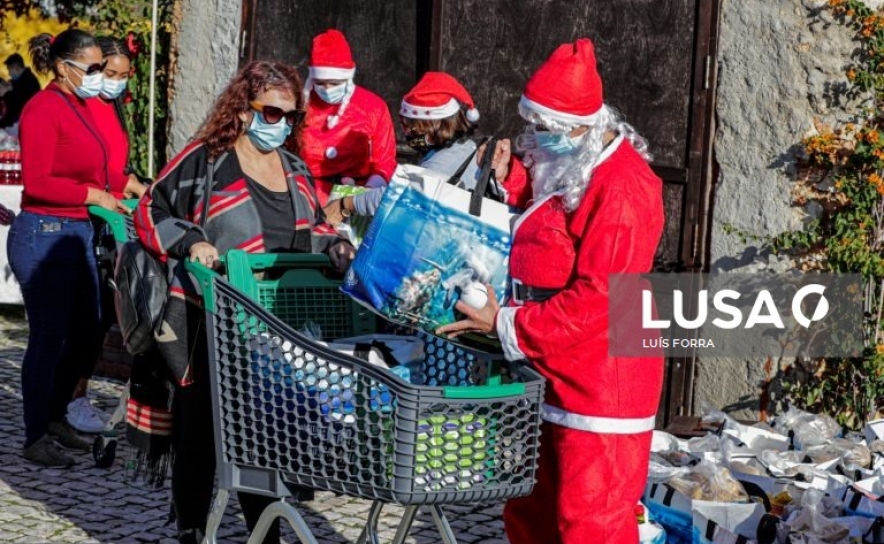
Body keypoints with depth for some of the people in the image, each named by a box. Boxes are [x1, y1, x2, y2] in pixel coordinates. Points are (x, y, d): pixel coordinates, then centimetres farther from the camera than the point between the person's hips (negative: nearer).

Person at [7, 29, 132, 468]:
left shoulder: (80, 106, 11)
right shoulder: (44, 109, -14)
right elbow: (36, 181, -20)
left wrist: (125, 184, 11)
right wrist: (94, 195, -18)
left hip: (77, 232, 9)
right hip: (44, 234, -9)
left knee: (87, 333, 16)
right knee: (48, 338, -2)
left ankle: (55, 416, 34)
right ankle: (36, 439, 11)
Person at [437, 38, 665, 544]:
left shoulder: (621, 187, -21)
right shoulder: (563, 164, 8)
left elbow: (598, 299, -24)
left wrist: (507, 325, -19)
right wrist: (508, 179, 5)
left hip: (600, 384, -10)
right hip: (544, 371, 10)